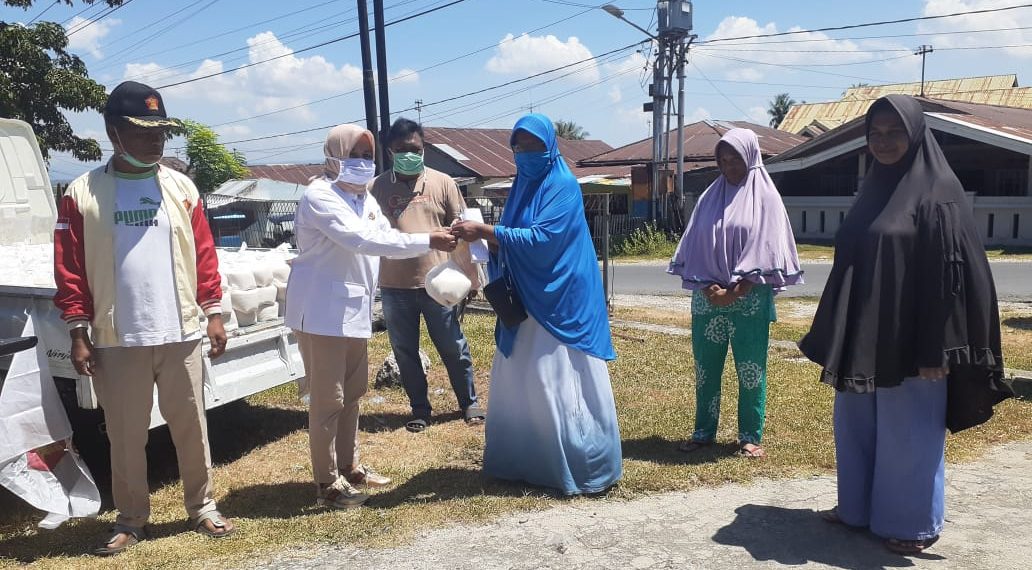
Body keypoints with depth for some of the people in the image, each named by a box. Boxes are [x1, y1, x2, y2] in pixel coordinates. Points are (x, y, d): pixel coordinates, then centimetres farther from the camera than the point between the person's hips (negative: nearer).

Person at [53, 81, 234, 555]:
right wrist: (78, 333, -5)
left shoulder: (181, 188, 5)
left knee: (191, 426, 10)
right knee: (126, 435, 10)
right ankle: (130, 520, 26)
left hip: (180, 334, 2)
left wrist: (213, 312, 2)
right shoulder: (82, 194, -1)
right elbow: (69, 269, -1)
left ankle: (202, 508, 25)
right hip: (116, 340, -1)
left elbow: (204, 254, 6)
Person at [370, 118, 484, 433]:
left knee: (453, 347, 9)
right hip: (395, 287, 1)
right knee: (405, 351, 12)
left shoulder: (442, 182, 1)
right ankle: (419, 409, 28)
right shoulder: (377, 187, 2)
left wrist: (469, 275, 4)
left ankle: (469, 403, 27)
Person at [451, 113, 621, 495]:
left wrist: (485, 231, -26)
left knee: (558, 381, -6)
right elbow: (511, 239, 15)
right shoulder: (522, 186, 15)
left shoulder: (563, 186, -10)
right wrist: (485, 237, -6)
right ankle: (522, 460, 23)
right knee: (518, 379, 10)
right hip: (526, 297, 8)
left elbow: (541, 238, -23)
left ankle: (581, 467, 7)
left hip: (560, 299, -8)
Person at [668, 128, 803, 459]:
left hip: (749, 299, -4)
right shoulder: (711, 197, 11)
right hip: (707, 298, 4)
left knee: (750, 369, 2)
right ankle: (703, 432, 19)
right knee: (706, 368, 8)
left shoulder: (764, 196, 0)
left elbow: (765, 249, -7)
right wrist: (707, 287, -6)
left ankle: (750, 437, 12)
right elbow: (695, 248, 8)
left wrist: (735, 291, -13)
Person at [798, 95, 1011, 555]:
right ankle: (858, 506, 32)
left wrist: (936, 348, -18)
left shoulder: (939, 191, -10)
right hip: (862, 337, 7)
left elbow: (949, 272, -15)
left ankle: (914, 524, 20)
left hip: (908, 339, -7)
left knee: (909, 431, 4)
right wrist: (838, 338, 14)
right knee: (856, 425, 15)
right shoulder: (872, 190, 12)